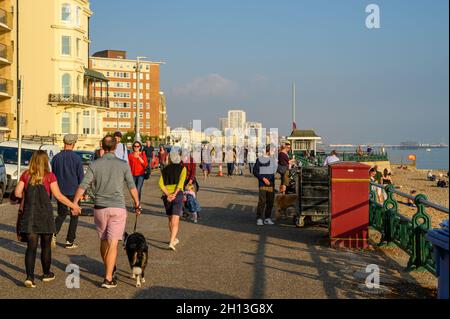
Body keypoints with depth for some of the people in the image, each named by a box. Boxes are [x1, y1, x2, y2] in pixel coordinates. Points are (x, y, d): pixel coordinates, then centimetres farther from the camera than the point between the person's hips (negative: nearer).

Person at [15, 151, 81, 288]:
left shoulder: (26, 175, 2)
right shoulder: (49, 176, -7)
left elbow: (17, 193, 0)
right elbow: (58, 195, -8)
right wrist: (73, 205, 2)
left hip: (29, 215, 2)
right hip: (45, 215, -2)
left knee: (31, 247, 1)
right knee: (46, 246, 14)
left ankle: (29, 277, -12)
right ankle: (46, 274, 28)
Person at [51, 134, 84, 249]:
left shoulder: (56, 157, 0)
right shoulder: (77, 158, -11)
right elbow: (81, 176, -8)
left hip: (60, 191, 3)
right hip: (73, 191, -3)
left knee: (62, 214, 17)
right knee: (74, 216, 9)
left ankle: (54, 233, -7)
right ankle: (70, 241, 10)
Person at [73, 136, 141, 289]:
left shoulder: (94, 165, -1)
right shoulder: (123, 165, -2)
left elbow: (83, 186, -7)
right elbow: (132, 187, 0)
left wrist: (74, 204, -2)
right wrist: (137, 205, 12)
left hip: (100, 208, 2)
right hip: (118, 208, -2)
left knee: (103, 240, 19)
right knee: (113, 243, -4)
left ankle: (108, 269, 36)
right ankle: (108, 278, -10)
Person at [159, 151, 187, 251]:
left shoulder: (165, 169, 12)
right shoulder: (182, 168, 5)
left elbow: (161, 183, -2)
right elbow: (181, 182, -10)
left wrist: (168, 195, -8)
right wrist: (174, 194, -14)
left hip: (167, 196, 3)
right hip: (178, 195, -3)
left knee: (170, 219, 20)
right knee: (175, 221, -8)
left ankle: (174, 239, 36)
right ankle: (171, 242, -23)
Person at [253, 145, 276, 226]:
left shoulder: (273, 159, 14)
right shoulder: (260, 159, -3)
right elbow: (255, 171, -5)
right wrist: (263, 178, -14)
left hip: (271, 184, 5)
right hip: (263, 184, -5)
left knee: (270, 202, 6)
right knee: (262, 201, -11)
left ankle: (267, 218, 15)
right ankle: (259, 219, -4)